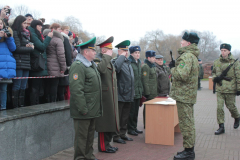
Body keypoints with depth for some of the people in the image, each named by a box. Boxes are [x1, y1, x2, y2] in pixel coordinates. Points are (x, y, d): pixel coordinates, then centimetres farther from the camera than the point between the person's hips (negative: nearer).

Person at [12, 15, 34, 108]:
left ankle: (21, 105, 15)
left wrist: (29, 46, -3)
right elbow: (17, 48, -11)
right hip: (19, 63, -7)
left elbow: (30, 46, 19)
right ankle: (15, 106, 2)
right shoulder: (15, 33, -4)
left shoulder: (26, 34, 19)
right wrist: (30, 48, -3)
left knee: (23, 87, 9)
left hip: (26, 64, 7)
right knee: (17, 86, -3)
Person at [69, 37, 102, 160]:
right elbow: (76, 90, -23)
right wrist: (83, 109, -23)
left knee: (90, 134, 18)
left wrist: (97, 108, 18)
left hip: (93, 110, 10)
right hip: (83, 111, -10)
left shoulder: (92, 65, 17)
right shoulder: (78, 66, -16)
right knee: (82, 135, 1)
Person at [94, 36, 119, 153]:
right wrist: (107, 56, -24)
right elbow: (101, 69, -36)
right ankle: (103, 146, 10)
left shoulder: (109, 61, 19)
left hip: (111, 96, 10)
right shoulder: (97, 59, -12)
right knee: (104, 121, -2)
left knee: (110, 120, 15)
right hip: (104, 95, -10)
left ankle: (107, 143, 26)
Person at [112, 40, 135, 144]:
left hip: (128, 95, 8)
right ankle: (116, 136, 11)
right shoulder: (116, 61, -9)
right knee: (118, 117, 1)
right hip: (120, 95, -8)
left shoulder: (128, 62, 17)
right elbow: (116, 68, -36)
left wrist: (132, 93, 19)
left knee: (125, 117, 16)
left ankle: (123, 134, 28)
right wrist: (122, 56, -22)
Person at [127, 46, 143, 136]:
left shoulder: (139, 63, 15)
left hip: (138, 92, 8)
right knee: (131, 111, 1)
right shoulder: (128, 62, -12)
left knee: (136, 111, 15)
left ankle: (134, 127, 25)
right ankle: (130, 129, 11)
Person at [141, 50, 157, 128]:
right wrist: (147, 92, -20)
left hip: (154, 92, 9)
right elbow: (145, 81, -18)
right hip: (149, 92, -9)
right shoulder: (145, 66, -14)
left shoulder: (153, 66, 17)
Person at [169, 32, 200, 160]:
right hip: (189, 94, 11)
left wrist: (172, 68, -11)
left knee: (186, 123, -5)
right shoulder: (193, 56, 16)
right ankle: (190, 149, 27)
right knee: (189, 122, 16)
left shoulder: (186, 56, -17)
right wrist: (175, 66, 7)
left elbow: (182, 75, -29)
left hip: (183, 95, -11)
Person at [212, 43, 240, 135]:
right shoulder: (216, 62, 6)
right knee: (219, 108, -2)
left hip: (230, 89, -3)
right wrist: (215, 78, -2)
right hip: (220, 89, 3)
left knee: (231, 106, 9)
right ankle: (221, 127, 7)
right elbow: (213, 72, 20)